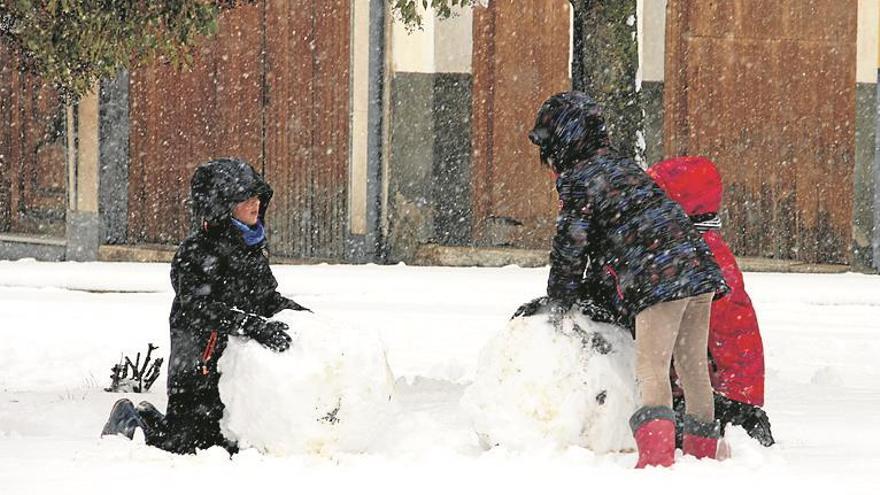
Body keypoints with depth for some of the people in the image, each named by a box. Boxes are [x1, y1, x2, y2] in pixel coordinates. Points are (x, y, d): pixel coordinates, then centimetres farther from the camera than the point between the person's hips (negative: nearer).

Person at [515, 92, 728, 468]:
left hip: (658, 280, -9)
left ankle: (657, 454, -25)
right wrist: (588, 294, 30)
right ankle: (702, 450, 21)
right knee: (693, 367, 14)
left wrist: (557, 304, 10)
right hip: (699, 267, 9)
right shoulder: (623, 166, 26)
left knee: (651, 369, -13)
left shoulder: (576, 180, 0)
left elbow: (570, 248, -1)